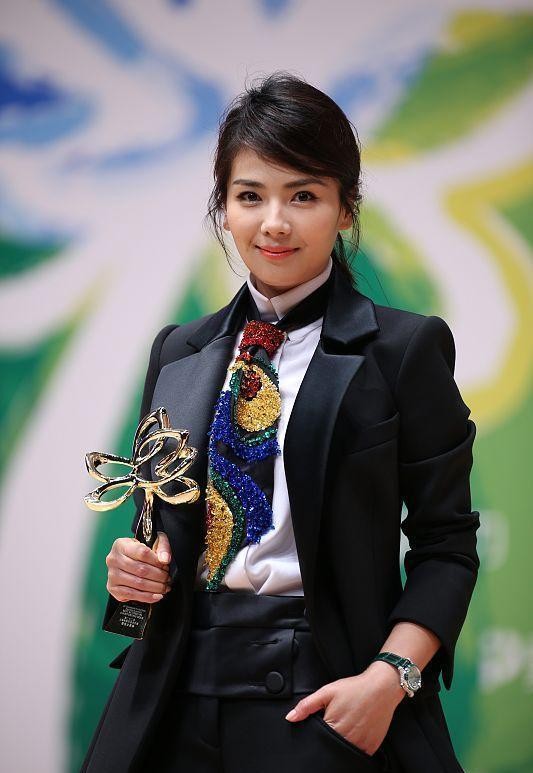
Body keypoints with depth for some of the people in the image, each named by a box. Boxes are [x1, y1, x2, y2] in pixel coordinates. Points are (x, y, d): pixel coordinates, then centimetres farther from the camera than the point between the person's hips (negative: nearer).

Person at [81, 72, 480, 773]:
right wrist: (134, 567, -2)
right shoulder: (179, 353, 12)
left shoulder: (406, 348, -2)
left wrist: (390, 676, -17)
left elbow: (446, 542, -4)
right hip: (179, 697, 4)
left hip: (325, 698, -4)